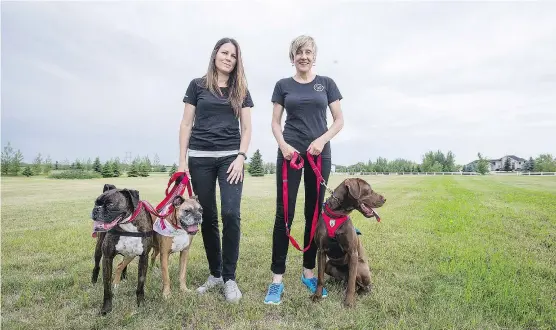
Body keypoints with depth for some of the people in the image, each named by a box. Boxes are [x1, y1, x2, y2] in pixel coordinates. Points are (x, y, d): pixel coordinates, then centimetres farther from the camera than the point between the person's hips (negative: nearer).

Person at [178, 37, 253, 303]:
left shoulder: (240, 90, 12)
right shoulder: (197, 85, 9)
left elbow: (246, 128, 7)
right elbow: (186, 124, 7)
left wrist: (241, 157, -7)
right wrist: (182, 160, 0)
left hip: (230, 157, 0)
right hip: (200, 158, 1)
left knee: (230, 215, -13)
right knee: (208, 218, 5)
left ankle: (229, 278, 1)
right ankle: (215, 273, 20)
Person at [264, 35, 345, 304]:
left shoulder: (326, 83, 9)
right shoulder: (283, 85, 9)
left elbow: (339, 120, 6)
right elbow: (275, 122, 7)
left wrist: (322, 140, -11)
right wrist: (283, 145, -11)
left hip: (319, 154, 1)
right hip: (290, 153, -1)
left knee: (315, 213, 6)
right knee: (284, 214, -5)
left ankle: (309, 272, 21)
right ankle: (277, 278, 3)